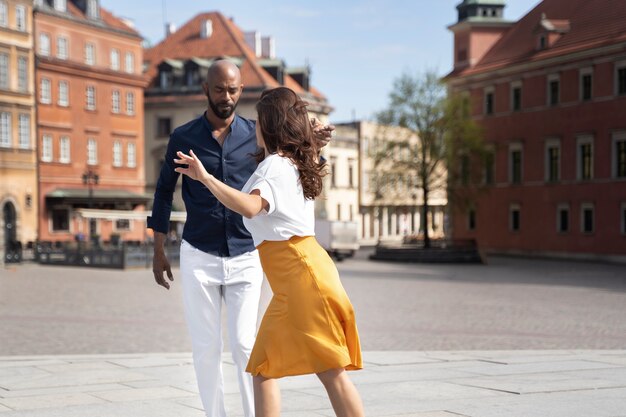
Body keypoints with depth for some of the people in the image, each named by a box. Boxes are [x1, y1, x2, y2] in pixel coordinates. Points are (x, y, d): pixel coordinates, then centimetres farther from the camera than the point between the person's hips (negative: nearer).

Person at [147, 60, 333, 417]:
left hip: (245, 256, 0)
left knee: (245, 344, -3)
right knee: (206, 347, 4)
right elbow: (165, 192, 7)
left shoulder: (256, 134, -1)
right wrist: (159, 251, 7)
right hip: (199, 256, 0)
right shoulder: (183, 138, -2)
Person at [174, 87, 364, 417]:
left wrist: (206, 178, -32)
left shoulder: (275, 166, -10)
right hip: (291, 288, 9)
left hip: (304, 276, -9)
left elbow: (250, 207, -31)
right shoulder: (295, 163, 19)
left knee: (330, 371, -8)